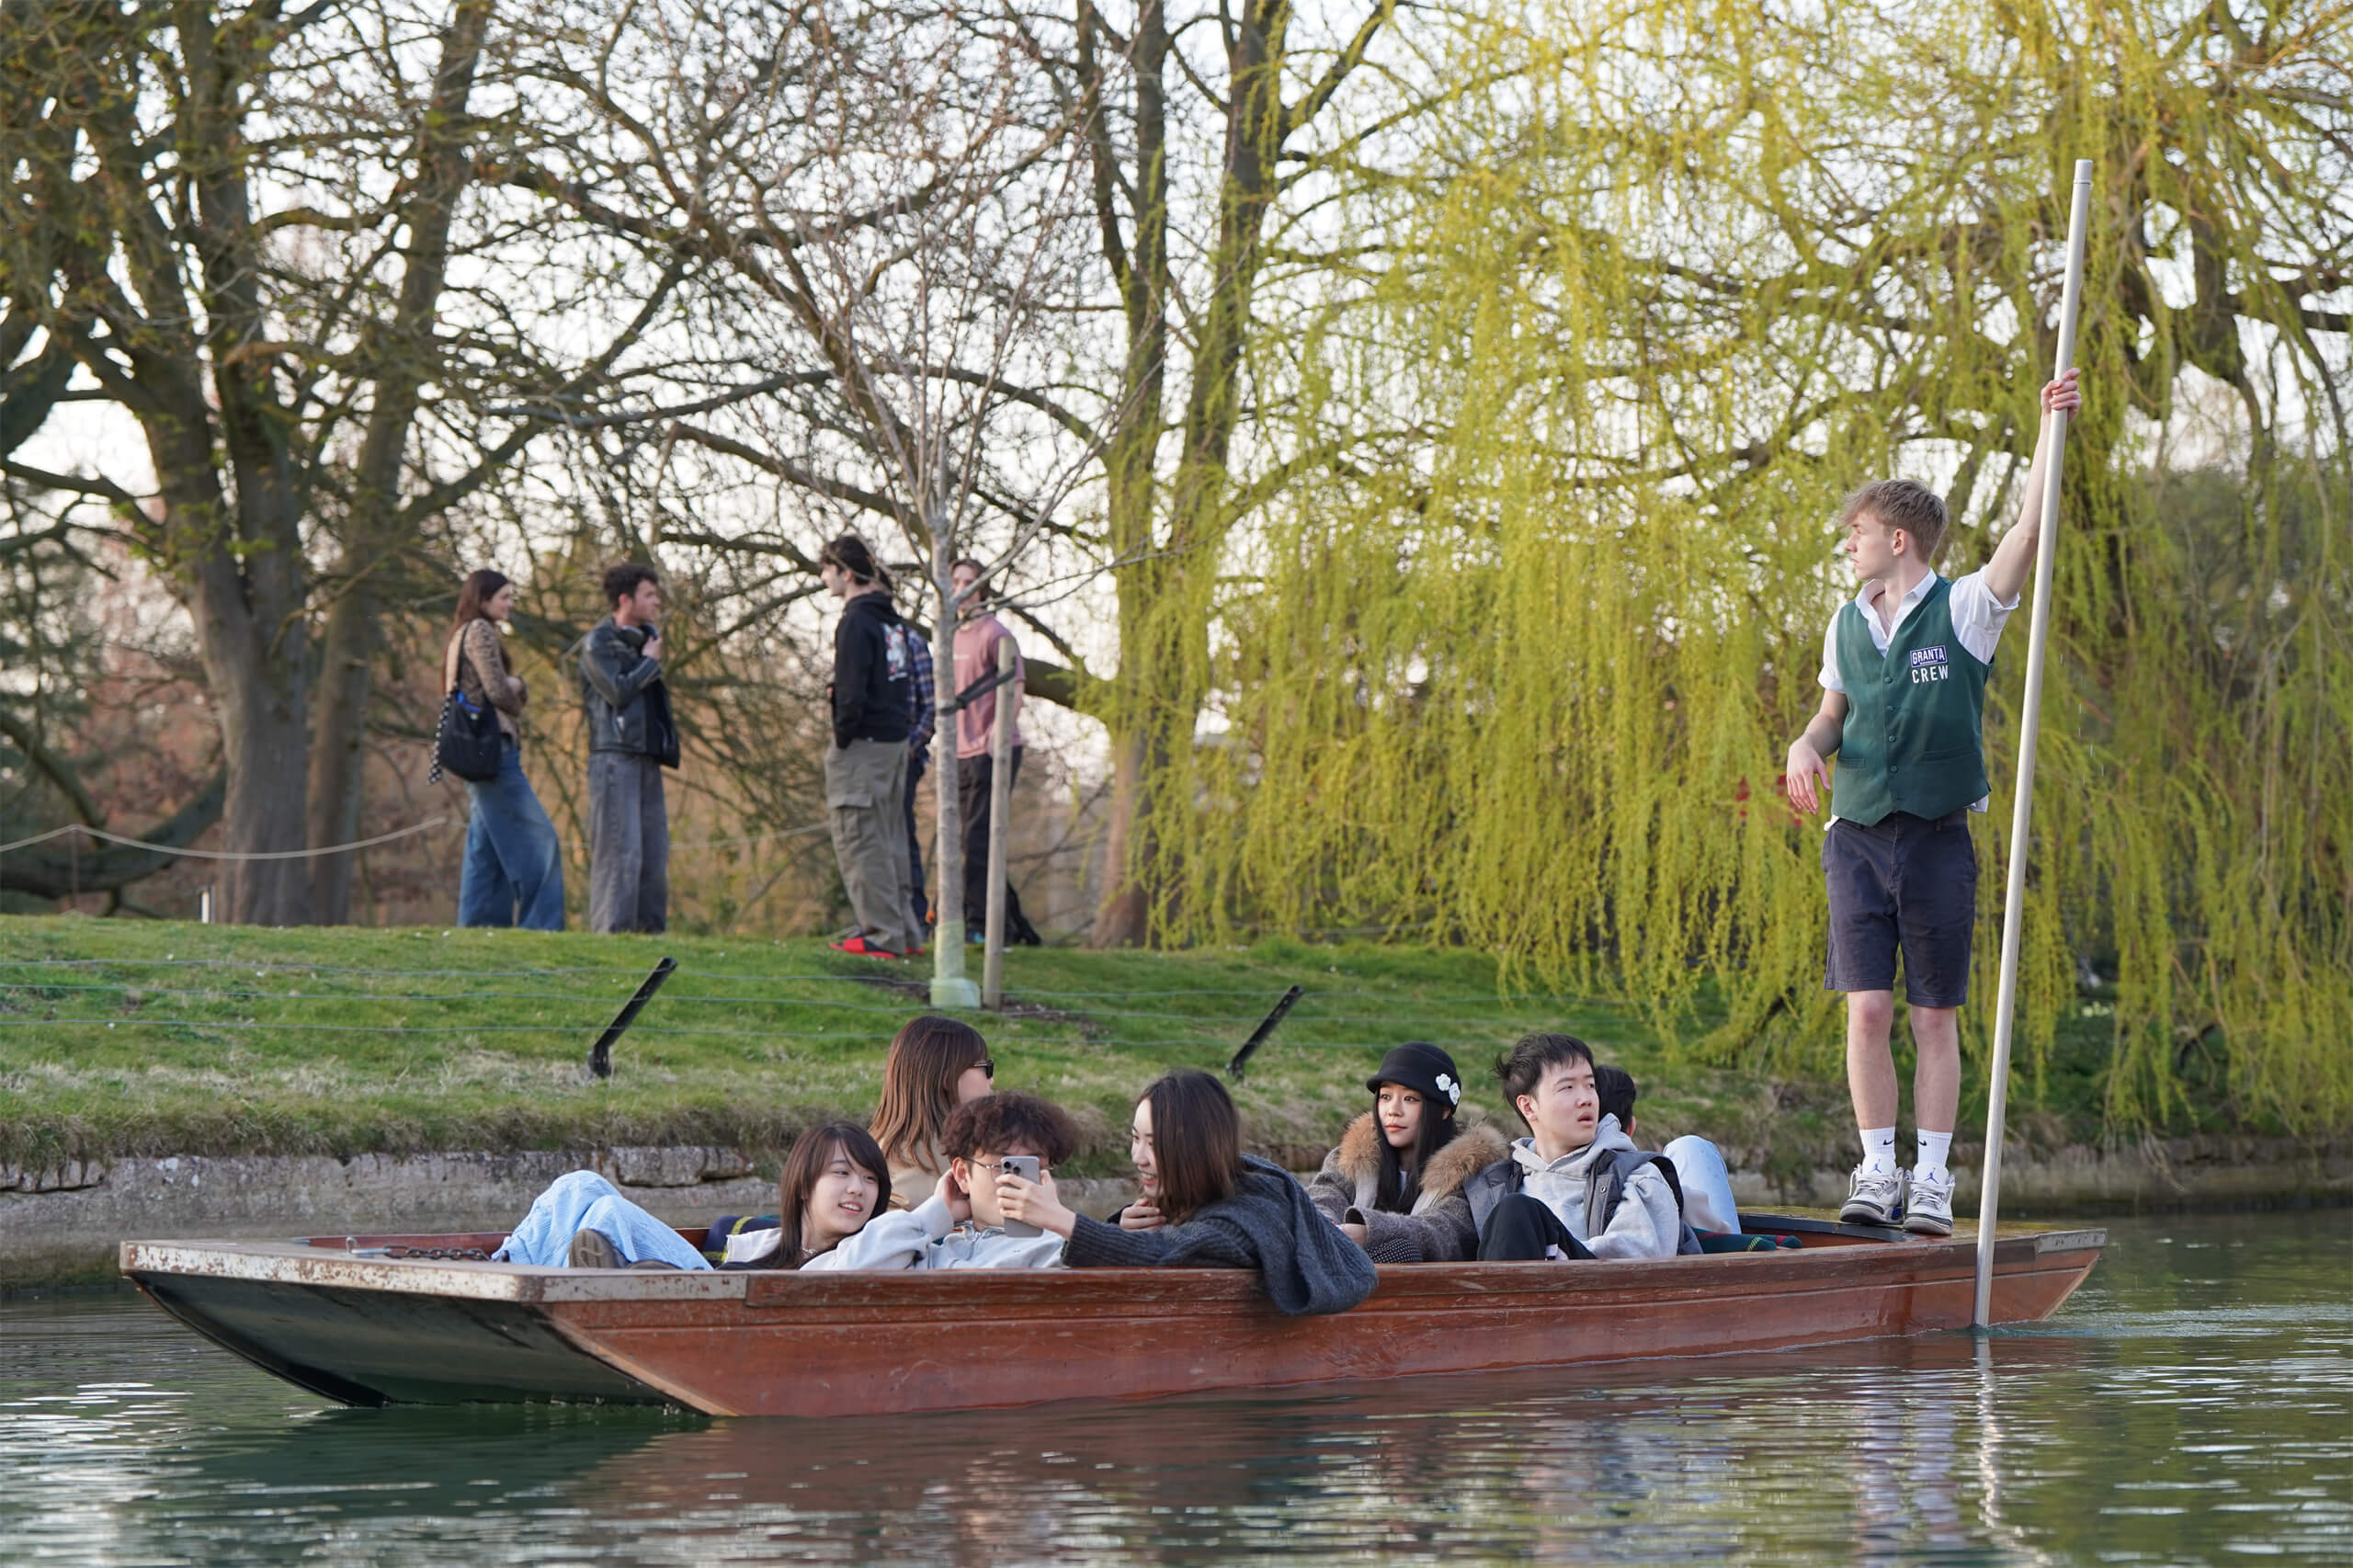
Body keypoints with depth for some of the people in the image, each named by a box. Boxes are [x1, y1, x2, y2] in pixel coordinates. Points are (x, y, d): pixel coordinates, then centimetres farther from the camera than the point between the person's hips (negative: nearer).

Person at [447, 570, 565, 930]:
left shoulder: (462, 634, 21)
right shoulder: (480, 631, -10)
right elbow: (498, 691, -17)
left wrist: (515, 685, -1)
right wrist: (516, 699, 4)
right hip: (494, 747, -10)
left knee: (485, 845, 10)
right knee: (536, 837, -8)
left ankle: (477, 921, 9)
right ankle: (540, 922, -9)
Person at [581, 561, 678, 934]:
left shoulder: (647, 637, 21)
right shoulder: (597, 644, -3)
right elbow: (618, 690, -15)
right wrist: (649, 662, -1)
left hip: (646, 757, 8)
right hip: (614, 756, -8)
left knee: (653, 847, 6)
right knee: (620, 848, -13)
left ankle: (651, 928, 9)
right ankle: (611, 930, -13)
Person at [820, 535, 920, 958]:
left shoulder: (856, 622, -14)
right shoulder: (894, 620, 14)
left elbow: (852, 691, -18)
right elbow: (908, 683, 16)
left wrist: (841, 738, -10)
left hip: (864, 746, -9)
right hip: (897, 740, 9)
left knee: (859, 840, -5)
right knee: (888, 839, 15)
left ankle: (883, 934, -7)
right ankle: (903, 930, 18)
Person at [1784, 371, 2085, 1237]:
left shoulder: (1963, 611, -3)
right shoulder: (1846, 626, 11)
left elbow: (2027, 532, -15)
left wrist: (2050, 430, -22)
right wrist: (1807, 744, 0)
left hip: (1938, 839, -3)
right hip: (1858, 835, 3)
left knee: (1935, 1018, 2)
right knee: (1867, 1009, -5)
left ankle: (1932, 1179, 8)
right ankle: (1877, 1171, 2)